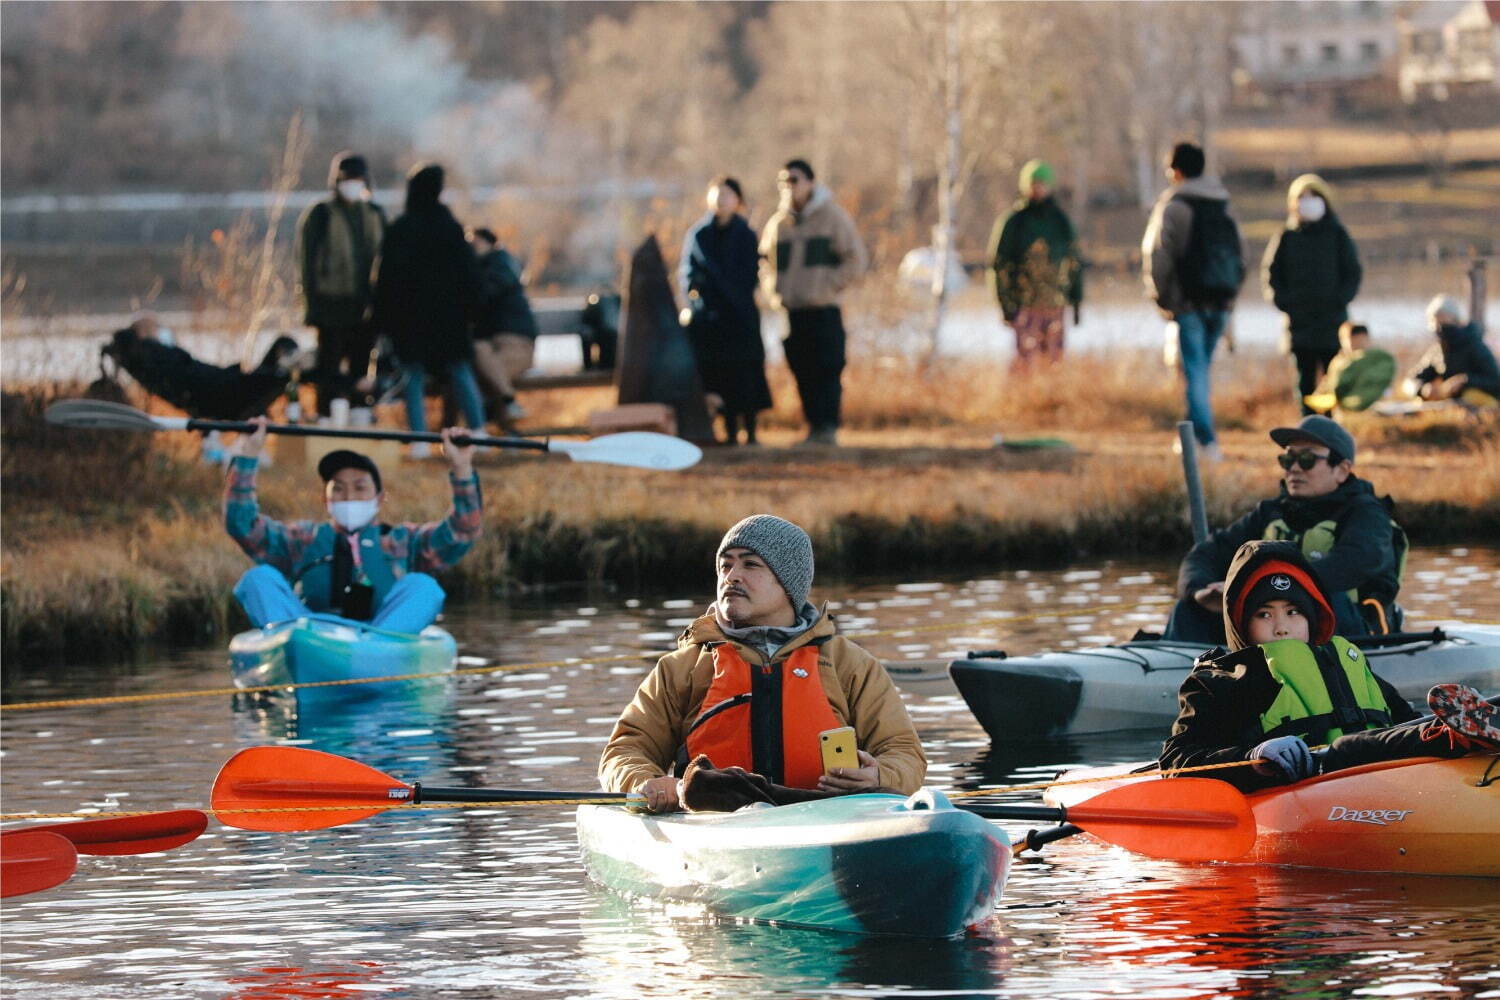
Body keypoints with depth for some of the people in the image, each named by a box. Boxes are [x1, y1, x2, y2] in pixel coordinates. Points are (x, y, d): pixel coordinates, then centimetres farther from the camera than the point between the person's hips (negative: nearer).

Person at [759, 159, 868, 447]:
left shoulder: (832, 216, 1)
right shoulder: (777, 223, 14)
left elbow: (855, 260, -1)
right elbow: (765, 261, 23)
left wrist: (828, 288, -9)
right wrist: (773, 292, 5)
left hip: (824, 311, -4)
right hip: (791, 313, 4)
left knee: (827, 370, -10)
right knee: (803, 374, 3)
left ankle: (828, 427, -11)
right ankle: (814, 427, 8)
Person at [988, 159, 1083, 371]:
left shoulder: (1060, 220, 11)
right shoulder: (1013, 221, 0)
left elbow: (1074, 261, 17)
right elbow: (999, 263, -1)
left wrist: (1076, 300, 13)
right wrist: (1006, 303, -8)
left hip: (1055, 304, 4)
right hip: (1025, 304, -4)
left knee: (1053, 358, 3)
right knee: (1026, 358, -10)